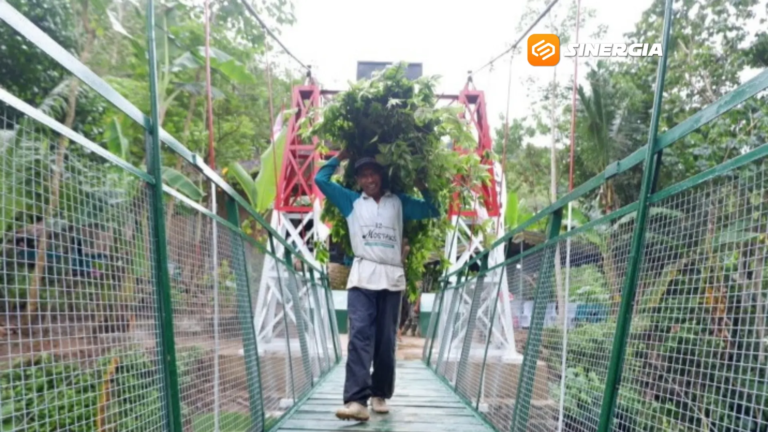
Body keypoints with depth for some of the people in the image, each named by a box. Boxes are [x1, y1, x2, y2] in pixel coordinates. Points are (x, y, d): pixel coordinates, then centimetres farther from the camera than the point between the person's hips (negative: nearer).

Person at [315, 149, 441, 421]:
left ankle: (380, 394, 18)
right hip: (363, 276, -1)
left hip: (392, 277, 2)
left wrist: (422, 187, 13)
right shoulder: (351, 201, 16)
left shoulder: (399, 202, 17)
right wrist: (340, 157, 22)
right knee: (360, 335, -14)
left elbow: (433, 211, 23)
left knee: (386, 341, 4)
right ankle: (357, 400, -20)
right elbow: (321, 179, 16)